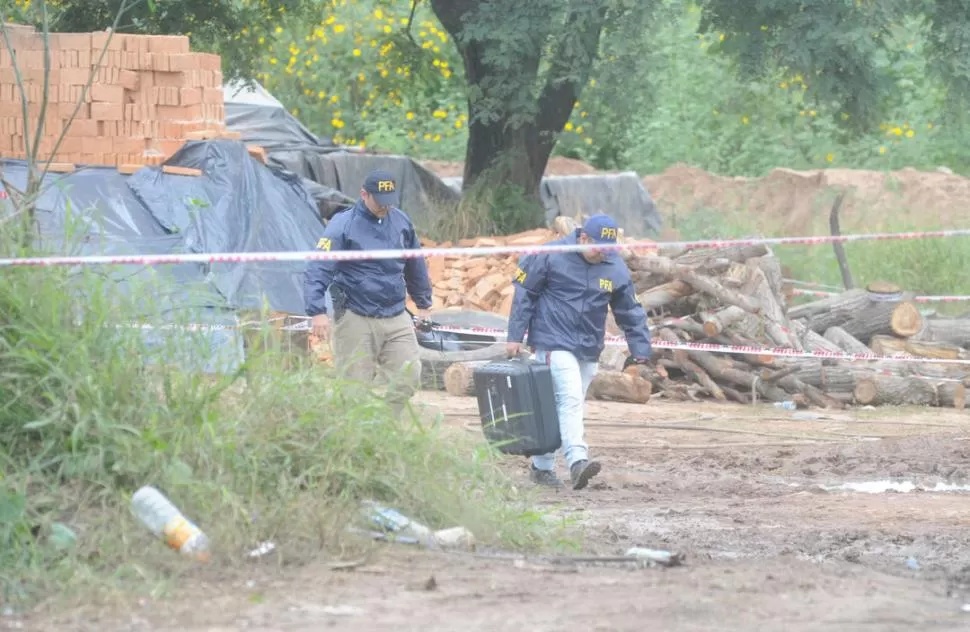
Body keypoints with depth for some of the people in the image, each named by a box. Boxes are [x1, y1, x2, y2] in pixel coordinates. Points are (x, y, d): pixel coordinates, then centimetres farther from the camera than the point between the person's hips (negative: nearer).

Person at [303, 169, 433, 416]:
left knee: (409, 377, -3)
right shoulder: (343, 225, -8)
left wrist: (423, 303, 30)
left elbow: (416, 266, 25)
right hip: (355, 319, -5)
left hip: (396, 318, 5)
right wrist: (317, 311, -27)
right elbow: (318, 269, -15)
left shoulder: (401, 222, 9)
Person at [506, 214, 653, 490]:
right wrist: (515, 336, -4)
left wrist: (640, 349, 9)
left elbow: (630, 312, 12)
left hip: (589, 349, 6)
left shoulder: (617, 268, 3)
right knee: (570, 398, -20)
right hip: (554, 342, -6)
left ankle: (542, 466, 21)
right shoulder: (552, 257, -9)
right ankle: (577, 461, -30)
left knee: (571, 405, 10)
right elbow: (524, 294, -4)